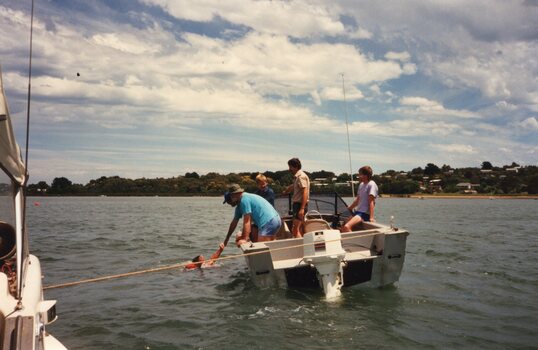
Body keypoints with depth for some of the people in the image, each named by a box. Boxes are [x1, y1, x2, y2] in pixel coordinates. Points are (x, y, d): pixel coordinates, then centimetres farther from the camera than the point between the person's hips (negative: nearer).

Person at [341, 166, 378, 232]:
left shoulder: (371, 185, -10)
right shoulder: (361, 184, 16)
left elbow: (371, 202, -16)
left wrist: (371, 217, -23)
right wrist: (348, 209, 29)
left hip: (365, 214, -9)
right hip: (358, 212, 9)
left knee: (346, 227, -28)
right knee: (342, 229, 1)